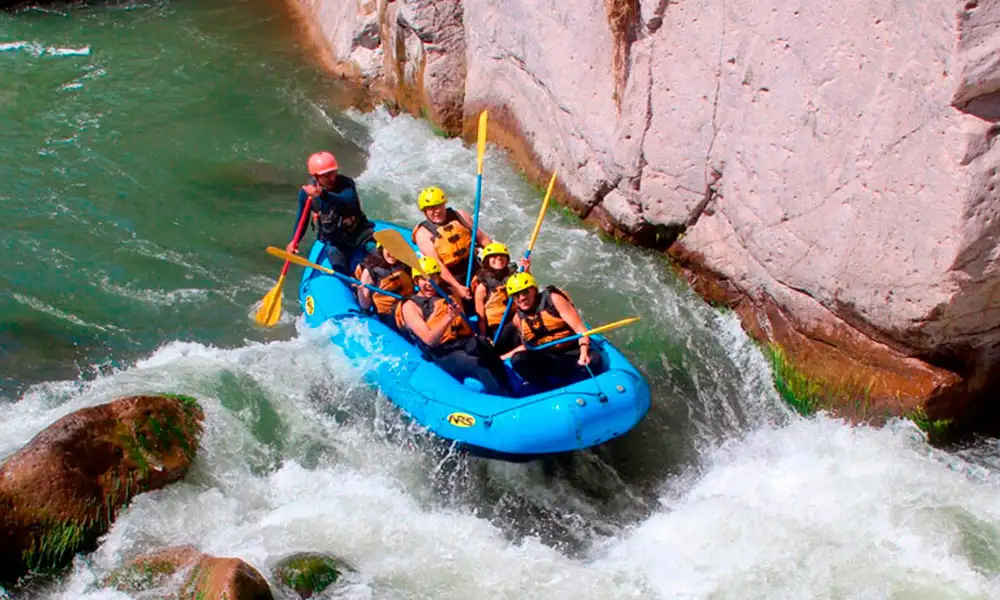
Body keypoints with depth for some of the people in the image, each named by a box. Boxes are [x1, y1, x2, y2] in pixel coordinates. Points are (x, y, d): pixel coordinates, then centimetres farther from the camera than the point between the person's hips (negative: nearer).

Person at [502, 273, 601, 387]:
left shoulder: (552, 299, -5)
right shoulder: (518, 318, 9)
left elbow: (579, 328, -12)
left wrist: (584, 352, -28)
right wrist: (503, 357, 18)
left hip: (571, 351, -3)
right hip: (545, 360, 3)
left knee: (594, 359, -35)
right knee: (518, 359, -29)